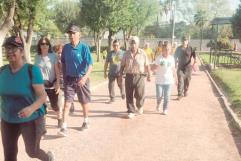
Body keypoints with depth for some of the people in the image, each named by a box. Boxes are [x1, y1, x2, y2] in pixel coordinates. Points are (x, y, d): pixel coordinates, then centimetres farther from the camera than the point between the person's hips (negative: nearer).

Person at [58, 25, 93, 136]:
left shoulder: (84, 48, -13)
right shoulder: (65, 48, 1)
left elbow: (90, 65, -19)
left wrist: (85, 78, -33)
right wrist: (64, 76, 12)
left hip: (81, 79, -2)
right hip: (69, 79, 3)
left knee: (85, 102, 13)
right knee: (67, 103, -4)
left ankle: (86, 121, 35)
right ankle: (64, 127, -4)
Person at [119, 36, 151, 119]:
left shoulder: (142, 53, 0)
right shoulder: (126, 54, 4)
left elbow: (147, 65, 5)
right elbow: (122, 65, 8)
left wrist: (149, 75, 6)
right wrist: (120, 75, 5)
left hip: (139, 76, -2)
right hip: (129, 76, 2)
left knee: (139, 94, -6)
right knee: (129, 95, 3)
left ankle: (140, 106, 27)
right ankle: (131, 111, 16)